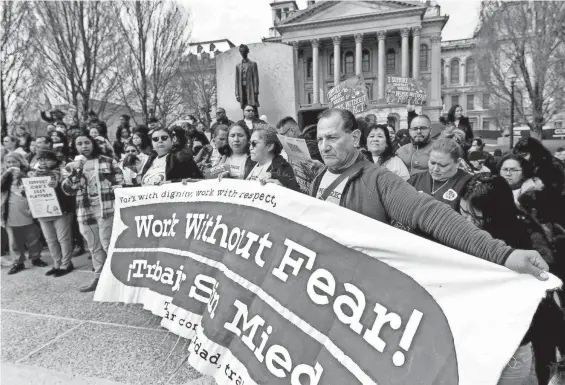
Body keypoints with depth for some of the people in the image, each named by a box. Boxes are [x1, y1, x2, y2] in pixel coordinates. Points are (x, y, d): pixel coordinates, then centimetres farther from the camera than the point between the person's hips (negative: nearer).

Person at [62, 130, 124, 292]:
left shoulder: (108, 162, 2)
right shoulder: (74, 164, 14)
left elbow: (120, 184, -1)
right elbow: (68, 190, 5)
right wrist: (75, 172, -10)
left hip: (106, 209, -5)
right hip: (84, 211, 5)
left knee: (108, 244, -7)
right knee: (94, 247, 13)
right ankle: (99, 277, 23)